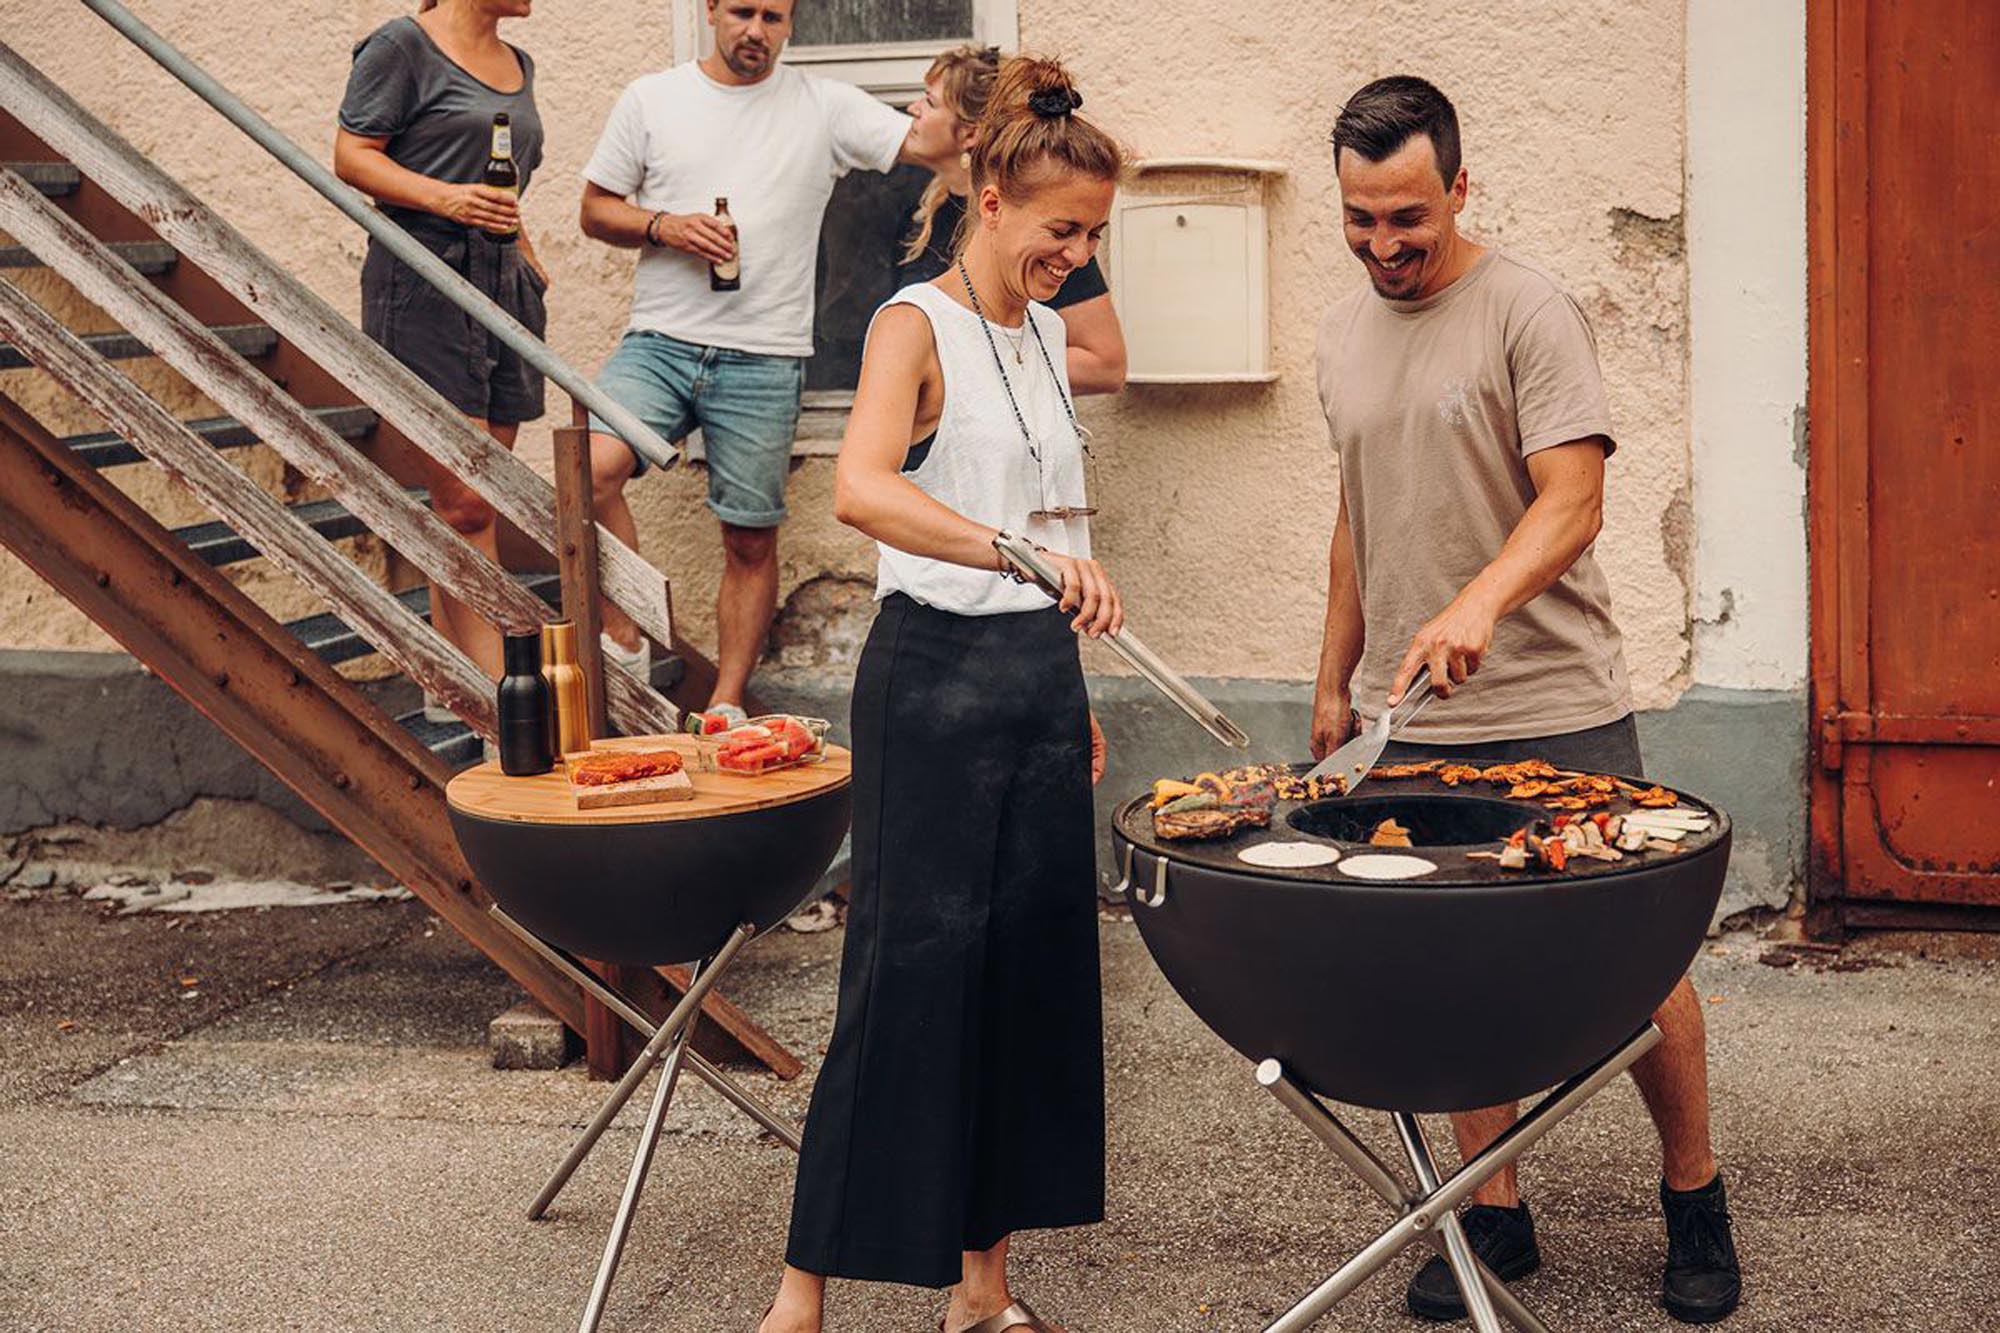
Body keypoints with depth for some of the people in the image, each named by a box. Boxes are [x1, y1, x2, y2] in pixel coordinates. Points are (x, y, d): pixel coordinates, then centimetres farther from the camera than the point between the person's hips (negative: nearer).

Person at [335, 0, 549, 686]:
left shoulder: (517, 64, 20)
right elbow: (351, 155, -7)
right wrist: (444, 198, -20)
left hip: (503, 287, 8)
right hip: (422, 285, -8)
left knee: (470, 503, 8)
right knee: (466, 503, -11)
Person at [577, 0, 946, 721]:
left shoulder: (824, 106, 4)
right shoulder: (651, 99, 8)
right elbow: (596, 208, 11)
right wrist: (665, 226, -9)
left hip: (764, 362, 0)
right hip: (660, 342, 1)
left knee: (751, 541, 4)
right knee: (595, 466, -24)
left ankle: (727, 704, 16)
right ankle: (623, 642, -9)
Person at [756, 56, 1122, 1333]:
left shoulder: (1045, 332, 13)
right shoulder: (916, 326, -10)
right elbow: (861, 489, -30)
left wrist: (1074, 691, 18)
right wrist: (1021, 551, -42)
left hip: (1040, 674, 7)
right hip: (936, 671, -7)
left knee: (1034, 963, 7)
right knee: (912, 966, -7)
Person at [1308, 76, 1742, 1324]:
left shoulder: (1529, 309, -8)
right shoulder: (1345, 333, 12)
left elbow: (1573, 501, -18)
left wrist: (1479, 603, -34)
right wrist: (1337, 680, 21)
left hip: (1559, 712, -5)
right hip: (1415, 722, 5)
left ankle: (1697, 1203, 21)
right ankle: (1496, 1215, 18)